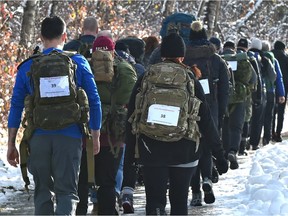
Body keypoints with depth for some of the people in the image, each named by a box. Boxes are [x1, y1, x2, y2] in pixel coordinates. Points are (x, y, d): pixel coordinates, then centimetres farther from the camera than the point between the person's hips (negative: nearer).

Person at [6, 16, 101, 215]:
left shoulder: (28, 67, 6)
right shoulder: (79, 63, 3)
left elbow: (16, 106, 6)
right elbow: (94, 102, 4)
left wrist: (11, 144, 11)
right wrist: (96, 137, 14)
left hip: (38, 137, 2)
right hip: (69, 137, -1)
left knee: (43, 191, 15)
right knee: (67, 191, 0)